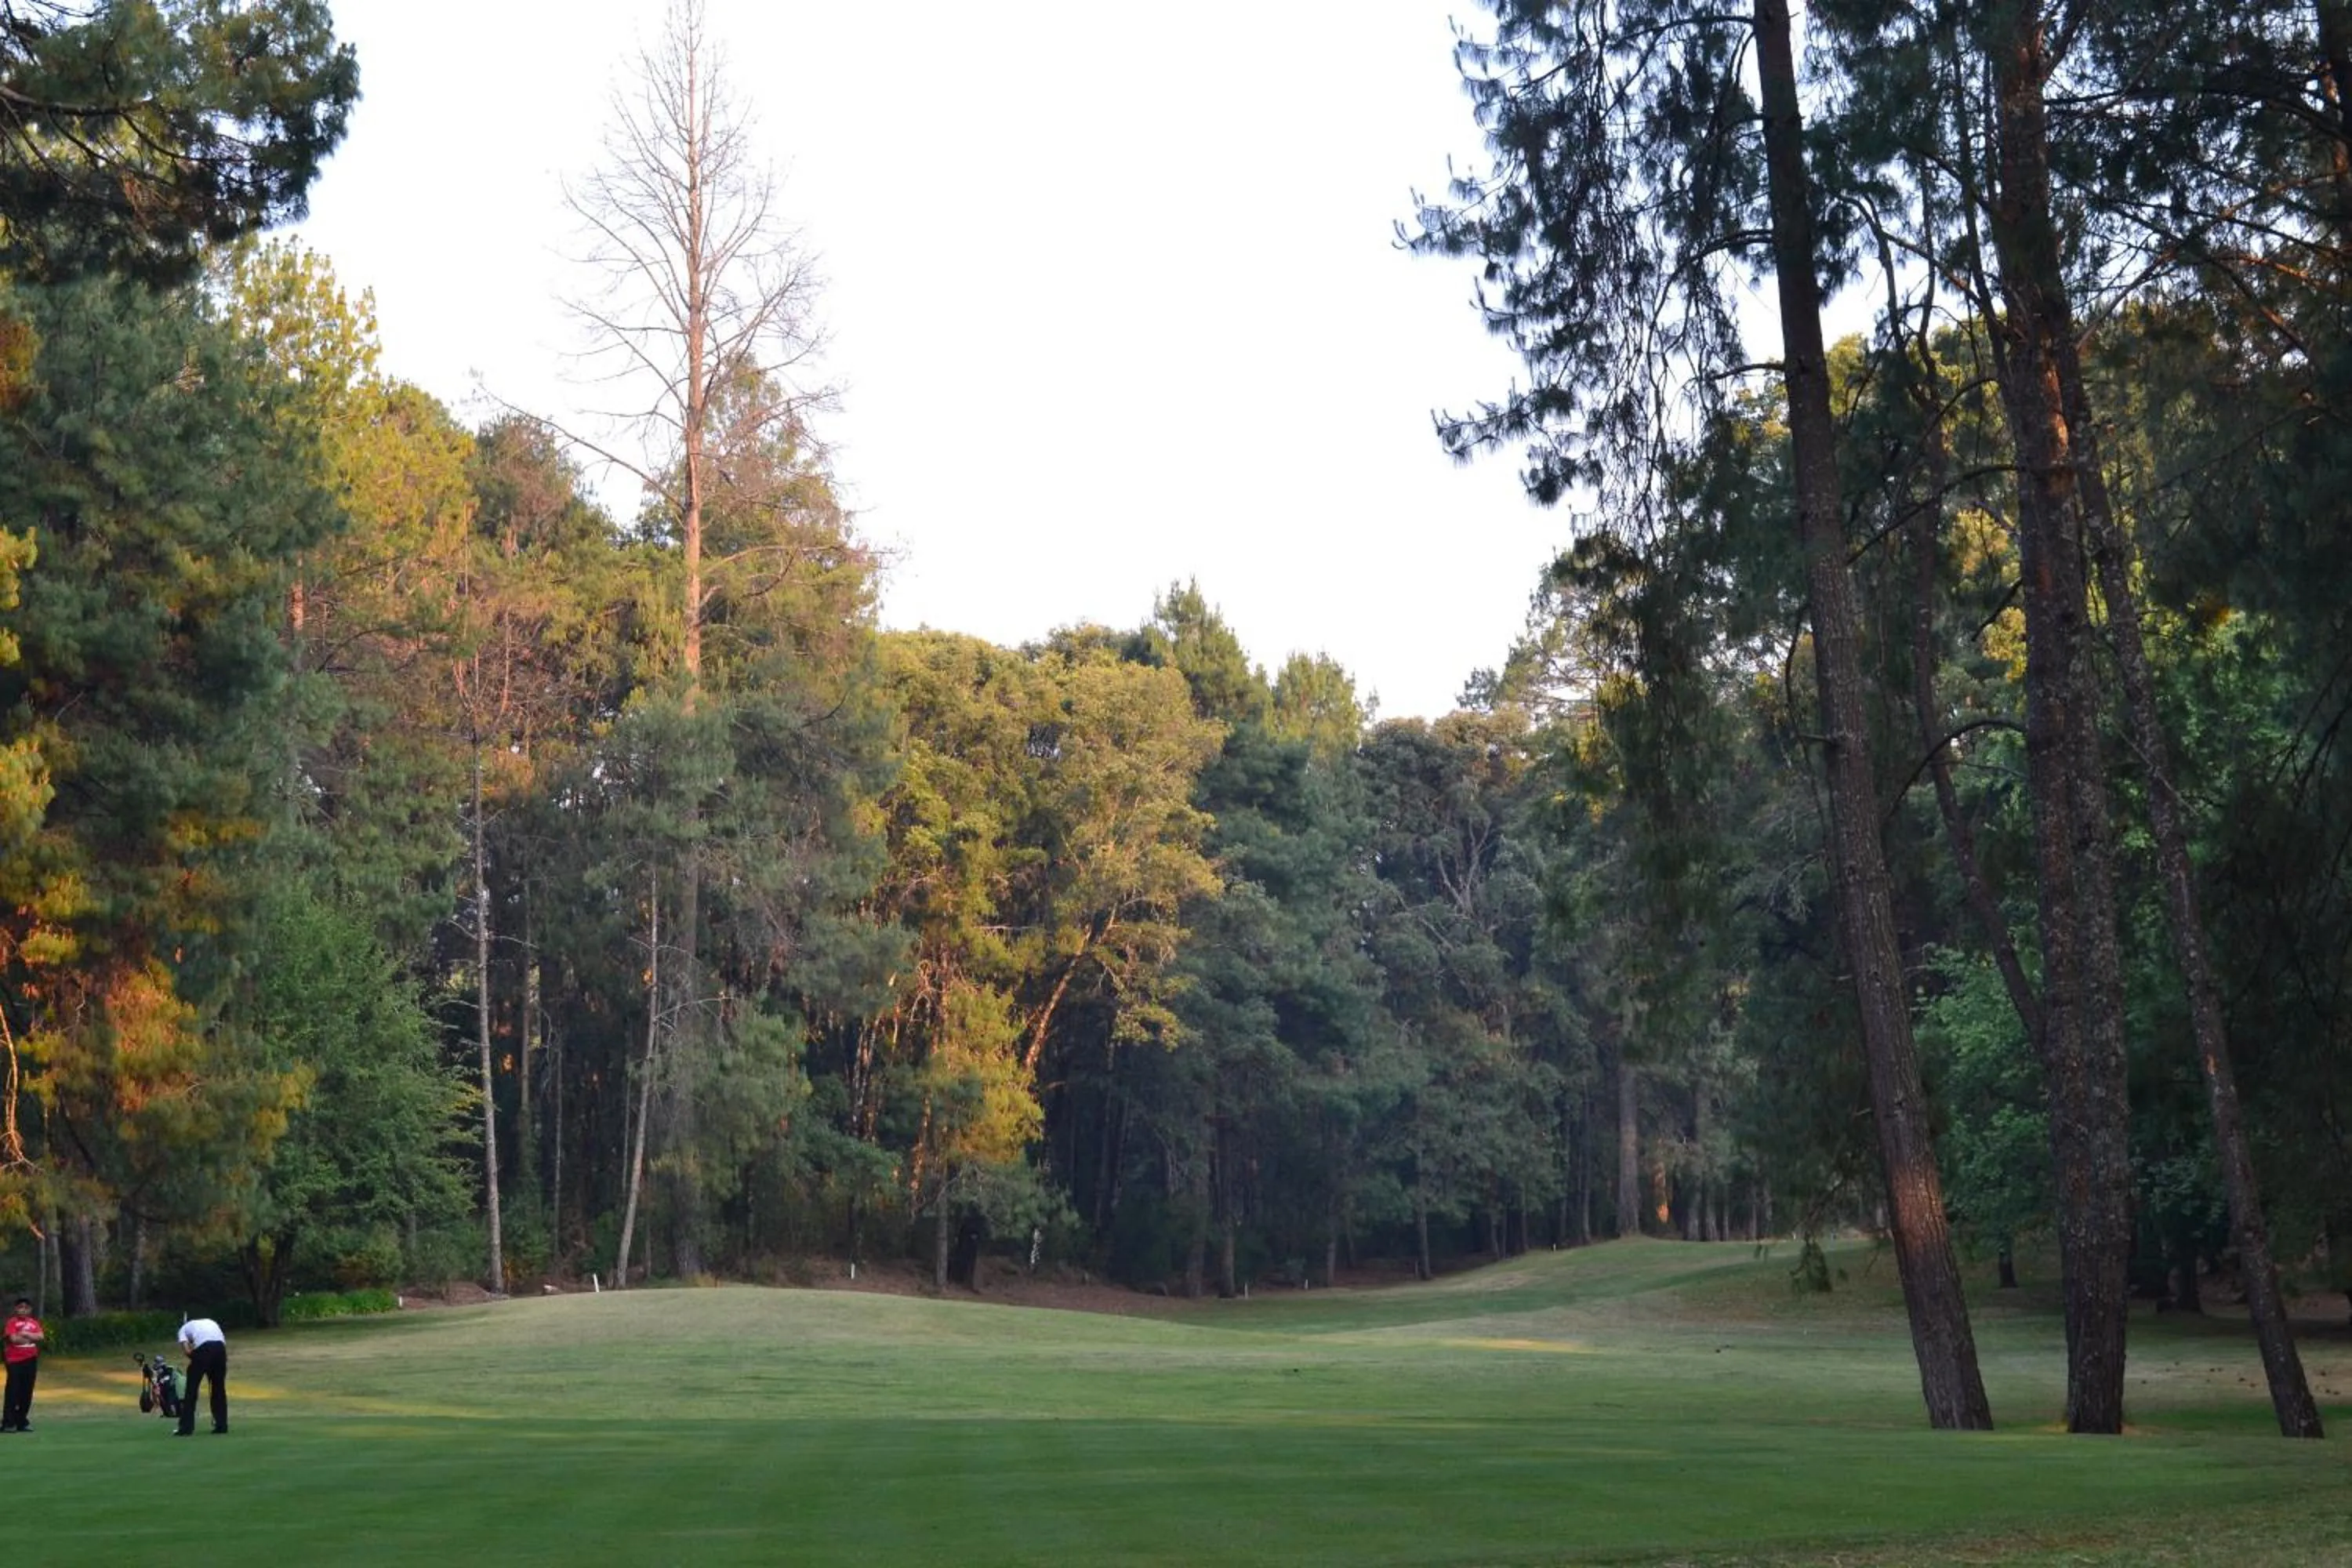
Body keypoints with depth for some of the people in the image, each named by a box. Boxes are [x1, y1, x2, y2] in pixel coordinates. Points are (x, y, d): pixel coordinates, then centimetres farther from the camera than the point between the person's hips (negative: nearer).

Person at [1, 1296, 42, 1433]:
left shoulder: (34, 1323, 14)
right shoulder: (12, 1322, -2)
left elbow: (41, 1336, -1)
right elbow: (14, 1339, -16)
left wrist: (25, 1334, -13)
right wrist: (32, 1338, -8)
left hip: (30, 1360, 5)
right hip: (15, 1361, -5)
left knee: (27, 1392, 8)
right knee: (13, 1392, -8)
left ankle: (22, 1421, 15)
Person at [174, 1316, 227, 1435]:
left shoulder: (184, 1328, 27)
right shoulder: (211, 1322, 37)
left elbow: (185, 1346, 4)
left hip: (203, 1348, -4)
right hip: (220, 1346, 4)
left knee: (191, 1389, 6)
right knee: (219, 1387, 17)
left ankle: (186, 1427, 4)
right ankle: (221, 1424, 17)